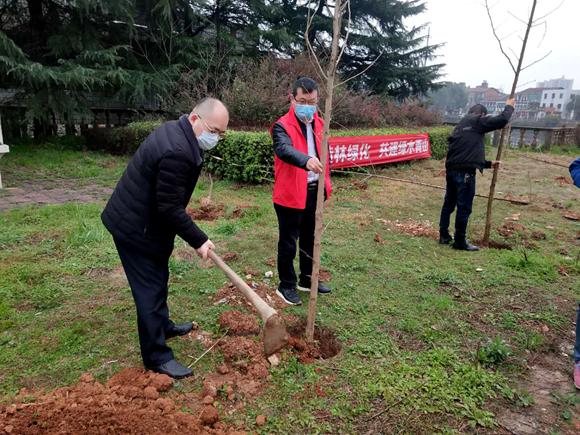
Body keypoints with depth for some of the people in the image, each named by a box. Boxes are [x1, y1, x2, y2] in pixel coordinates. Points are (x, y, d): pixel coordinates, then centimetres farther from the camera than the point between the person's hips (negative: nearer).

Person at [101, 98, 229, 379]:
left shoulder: (175, 131, 4)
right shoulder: (177, 152, -31)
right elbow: (170, 209, -27)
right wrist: (198, 240, -17)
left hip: (141, 221, 10)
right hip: (136, 228, -10)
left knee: (158, 279, 24)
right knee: (150, 287, -1)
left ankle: (163, 326, 44)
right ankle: (157, 357, 13)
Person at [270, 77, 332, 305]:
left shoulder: (319, 124, 8)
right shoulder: (283, 126, -15)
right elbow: (284, 149, -36)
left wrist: (326, 182, 15)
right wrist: (306, 160, -55)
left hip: (314, 190, 7)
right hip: (291, 193, -7)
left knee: (310, 238, 19)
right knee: (288, 241, 4)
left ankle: (307, 279, 35)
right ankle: (286, 285, 20)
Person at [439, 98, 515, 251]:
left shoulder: (461, 126, 27)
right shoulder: (477, 121, 3)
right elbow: (501, 121, -5)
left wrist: (488, 164, 31)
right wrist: (509, 107, 15)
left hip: (451, 169, 9)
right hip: (465, 172, -9)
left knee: (449, 204, 15)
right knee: (464, 207, -1)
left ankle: (444, 236, 23)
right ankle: (460, 241, 5)